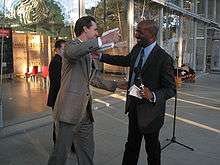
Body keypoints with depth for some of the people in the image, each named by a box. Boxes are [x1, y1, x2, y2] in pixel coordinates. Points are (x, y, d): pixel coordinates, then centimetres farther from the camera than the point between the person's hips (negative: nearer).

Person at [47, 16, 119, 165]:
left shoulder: (89, 54, 19)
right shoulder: (72, 45, -7)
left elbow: (95, 79, 28)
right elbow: (72, 52, -34)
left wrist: (116, 85, 26)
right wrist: (102, 40, -36)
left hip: (85, 111, 9)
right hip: (70, 109, -8)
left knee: (87, 150, 17)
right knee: (61, 152, 2)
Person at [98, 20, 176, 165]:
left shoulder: (164, 58, -23)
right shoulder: (137, 49, -1)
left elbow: (171, 89, -19)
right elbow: (126, 60, 20)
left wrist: (153, 96, -38)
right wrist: (101, 57, 18)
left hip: (150, 110, -6)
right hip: (133, 105, 7)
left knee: (152, 146, 15)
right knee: (132, 144, 22)